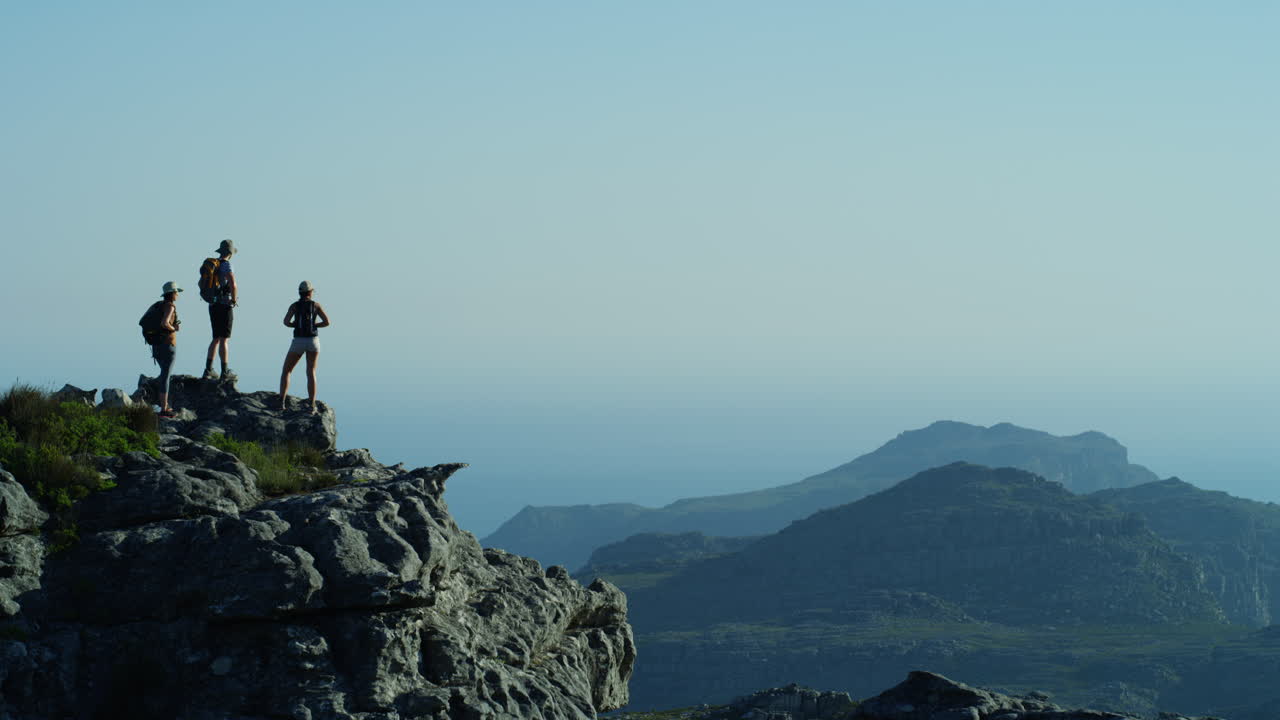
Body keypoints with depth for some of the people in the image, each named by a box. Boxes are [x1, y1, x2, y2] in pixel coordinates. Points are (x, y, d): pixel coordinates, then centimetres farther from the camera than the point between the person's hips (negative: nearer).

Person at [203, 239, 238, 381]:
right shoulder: (226, 265, -12)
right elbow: (233, 285, -24)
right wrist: (234, 300, -8)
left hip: (212, 305, 7)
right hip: (224, 305, -7)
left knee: (216, 339, 14)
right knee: (224, 339, -4)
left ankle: (208, 370, 9)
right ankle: (225, 372, -3)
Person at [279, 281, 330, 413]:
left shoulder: (294, 306, 2)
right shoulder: (316, 305, 4)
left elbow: (286, 322, -12)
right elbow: (327, 322, -2)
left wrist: (296, 325, 9)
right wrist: (313, 325, 12)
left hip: (298, 342, -1)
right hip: (313, 341, 1)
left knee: (286, 372, 11)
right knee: (311, 373, 2)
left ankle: (282, 403, -1)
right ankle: (312, 405, -11)